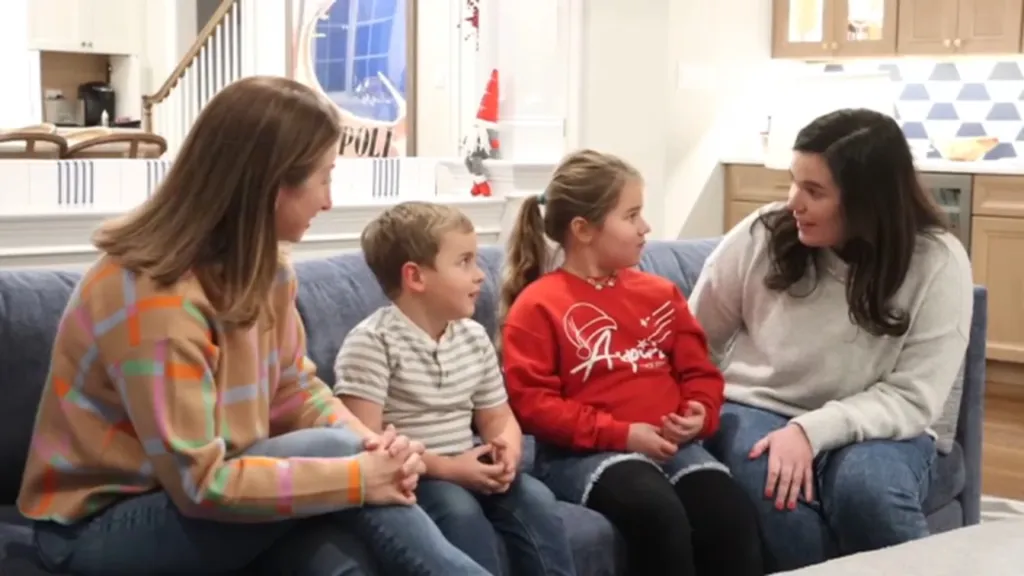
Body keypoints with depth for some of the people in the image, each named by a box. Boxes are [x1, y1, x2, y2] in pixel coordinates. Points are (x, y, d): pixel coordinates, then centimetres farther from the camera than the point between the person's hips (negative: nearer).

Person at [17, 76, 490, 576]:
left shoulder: (259, 265, -2)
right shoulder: (154, 299, -27)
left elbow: (296, 389, 5)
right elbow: (200, 483, -27)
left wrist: (369, 445, -15)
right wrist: (357, 476, -26)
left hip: (192, 492, 7)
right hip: (102, 524, -7)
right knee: (329, 453, -24)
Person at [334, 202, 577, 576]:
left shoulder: (474, 337, 9)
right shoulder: (372, 343, -13)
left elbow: (497, 416, 16)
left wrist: (507, 450, -9)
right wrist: (446, 468, -24)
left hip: (464, 471, 6)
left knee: (535, 497, -18)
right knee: (460, 510, -32)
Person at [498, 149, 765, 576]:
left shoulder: (660, 293, 19)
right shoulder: (537, 306, 1)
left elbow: (699, 370, 20)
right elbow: (531, 402, -7)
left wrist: (698, 416, -4)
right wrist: (621, 433, -14)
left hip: (668, 443, 5)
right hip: (585, 453, -5)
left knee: (734, 514, -25)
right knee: (658, 512, -35)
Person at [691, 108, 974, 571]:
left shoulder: (938, 262, -12)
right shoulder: (761, 235, -8)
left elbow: (913, 397, -16)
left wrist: (813, 430, -29)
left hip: (872, 428, 0)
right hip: (757, 410, 1)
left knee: (867, 490, -35)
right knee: (775, 497, -34)